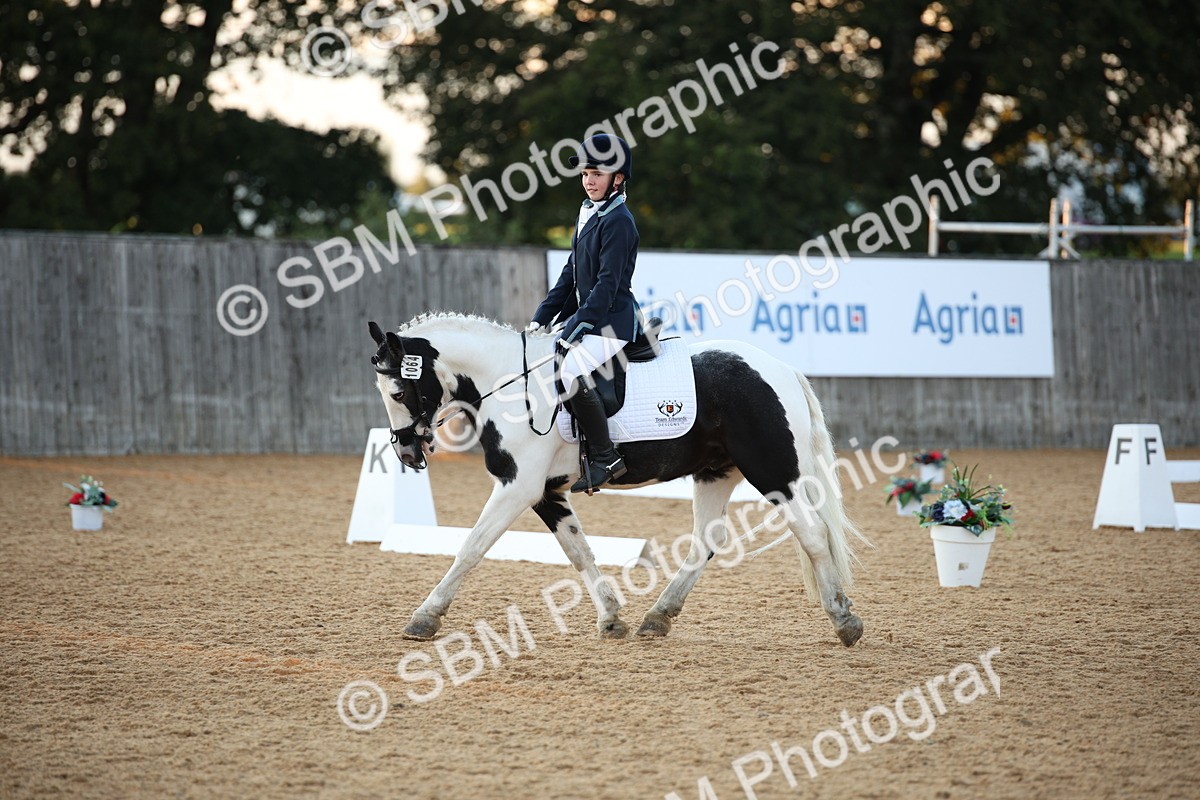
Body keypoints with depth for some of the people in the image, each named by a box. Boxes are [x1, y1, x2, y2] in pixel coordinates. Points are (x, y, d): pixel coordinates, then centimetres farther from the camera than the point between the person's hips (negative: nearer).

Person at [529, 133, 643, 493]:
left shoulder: (618, 221, -13)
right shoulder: (587, 216, 15)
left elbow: (608, 282, -20)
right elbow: (570, 274, 18)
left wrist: (579, 322, -26)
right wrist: (542, 317, 11)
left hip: (612, 321, -10)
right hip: (584, 318, 10)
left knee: (572, 371, -30)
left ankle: (605, 458, -23)